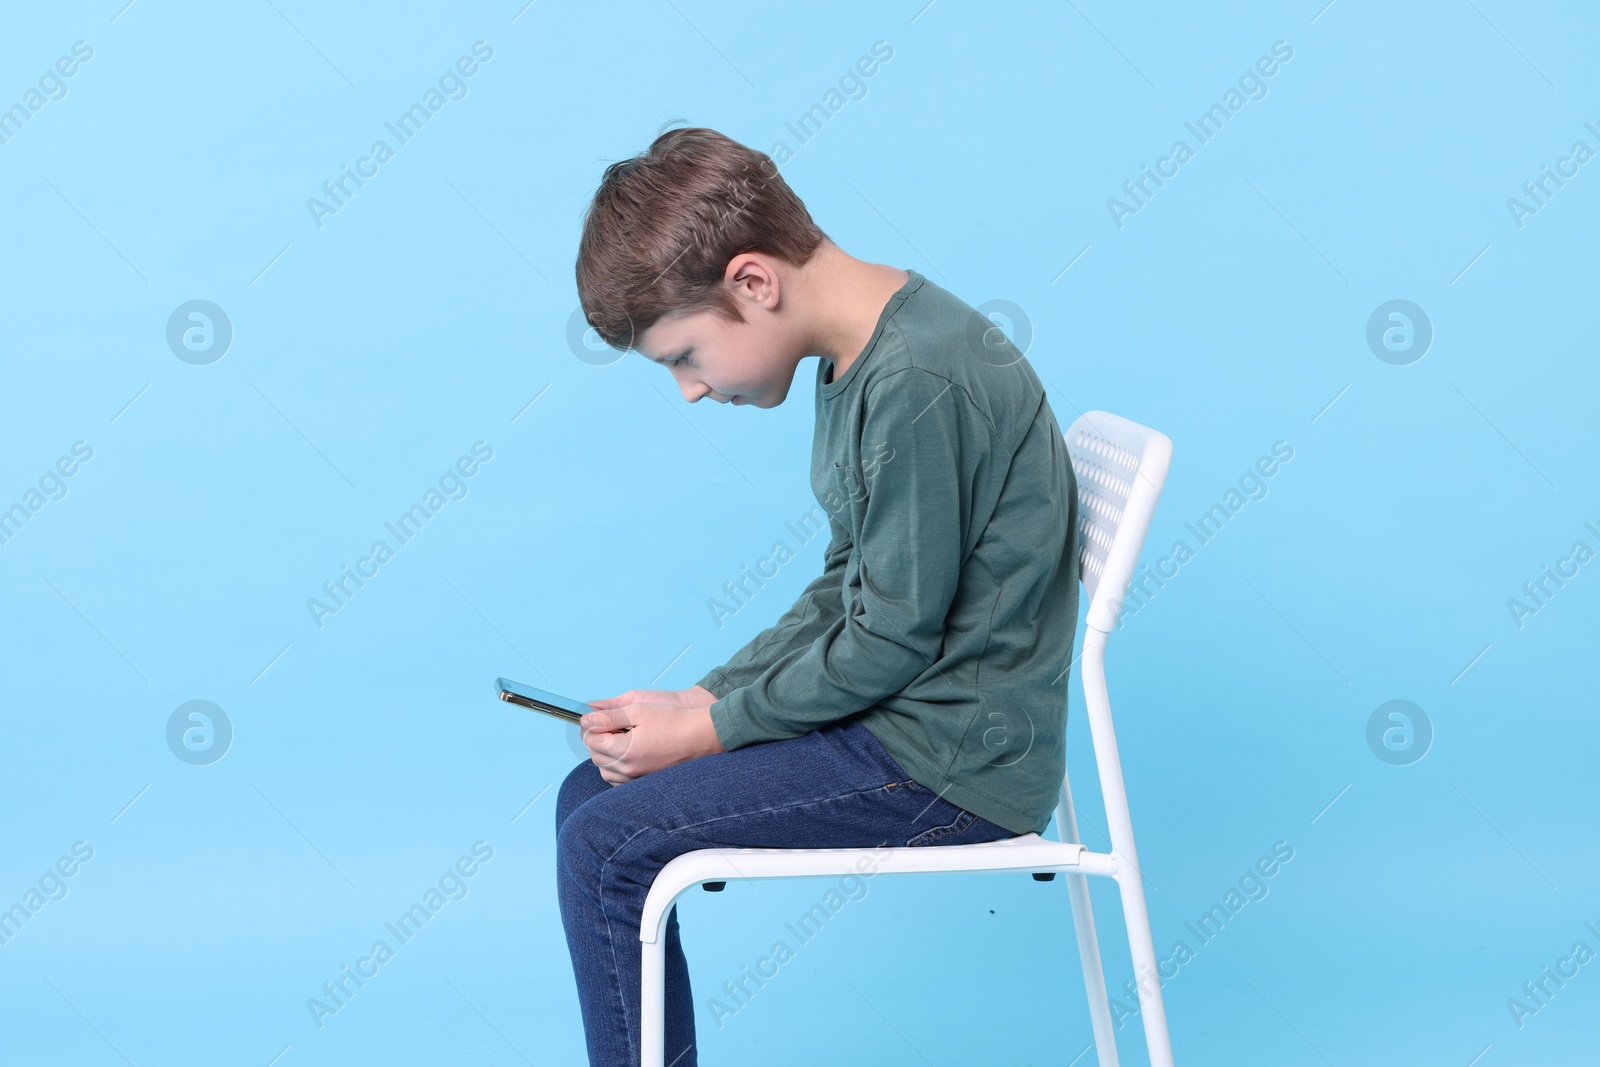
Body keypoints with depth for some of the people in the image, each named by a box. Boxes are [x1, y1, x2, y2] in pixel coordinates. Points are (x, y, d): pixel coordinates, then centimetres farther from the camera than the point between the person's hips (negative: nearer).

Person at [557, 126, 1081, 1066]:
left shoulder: (920, 381, -23)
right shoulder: (858, 357, 8)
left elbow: (893, 639, -20)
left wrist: (704, 730, -10)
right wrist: (703, 697, 3)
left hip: (950, 761, -10)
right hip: (896, 717, 10)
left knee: (607, 848, -13)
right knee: (590, 795, 9)